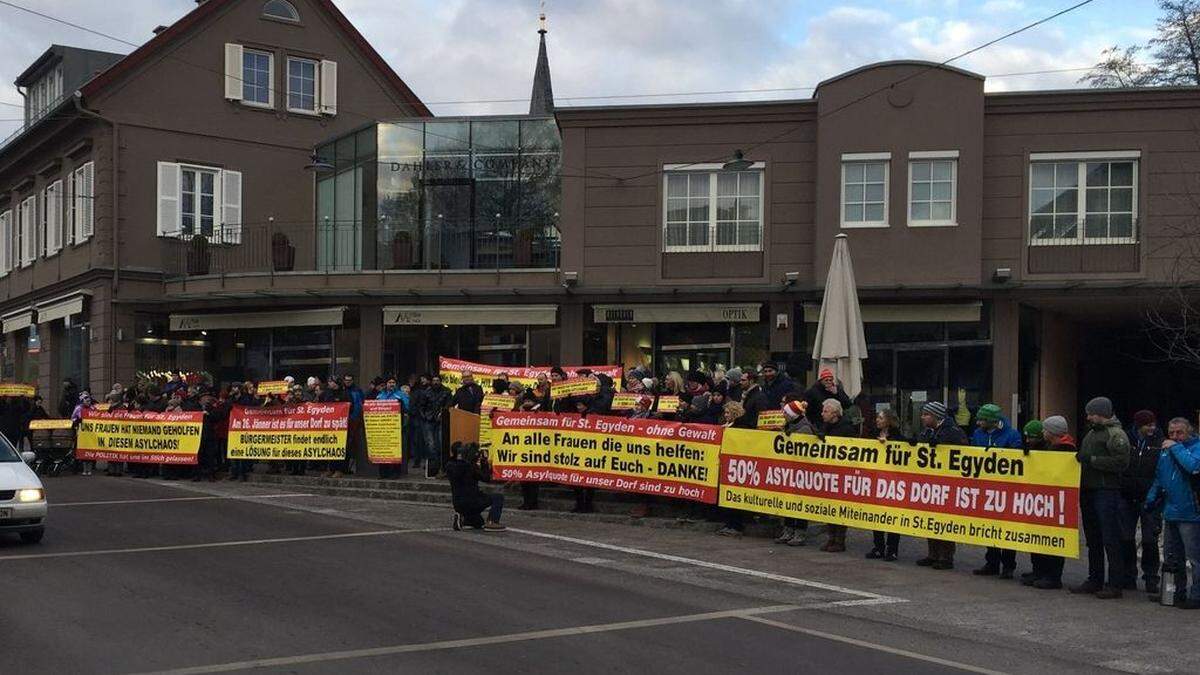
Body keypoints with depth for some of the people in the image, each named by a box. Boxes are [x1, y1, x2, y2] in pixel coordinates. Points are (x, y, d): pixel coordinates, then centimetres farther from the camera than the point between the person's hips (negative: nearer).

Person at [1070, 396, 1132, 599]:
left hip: (1106, 492, -9)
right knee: (1092, 539, 14)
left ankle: (1115, 585, -4)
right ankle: (1094, 581, 21)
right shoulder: (1092, 433, 20)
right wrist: (1079, 458, 11)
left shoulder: (1116, 434, -9)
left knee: (1110, 540, -7)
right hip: (1088, 491, 9)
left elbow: (1121, 462, -19)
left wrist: (1092, 460, -18)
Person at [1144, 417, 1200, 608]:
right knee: (1172, 557, 17)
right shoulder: (1165, 451, 13)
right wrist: (1151, 498, 10)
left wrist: (1176, 448, -21)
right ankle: (1178, 592, 28)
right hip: (1170, 512, 9)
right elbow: (1159, 478, 21)